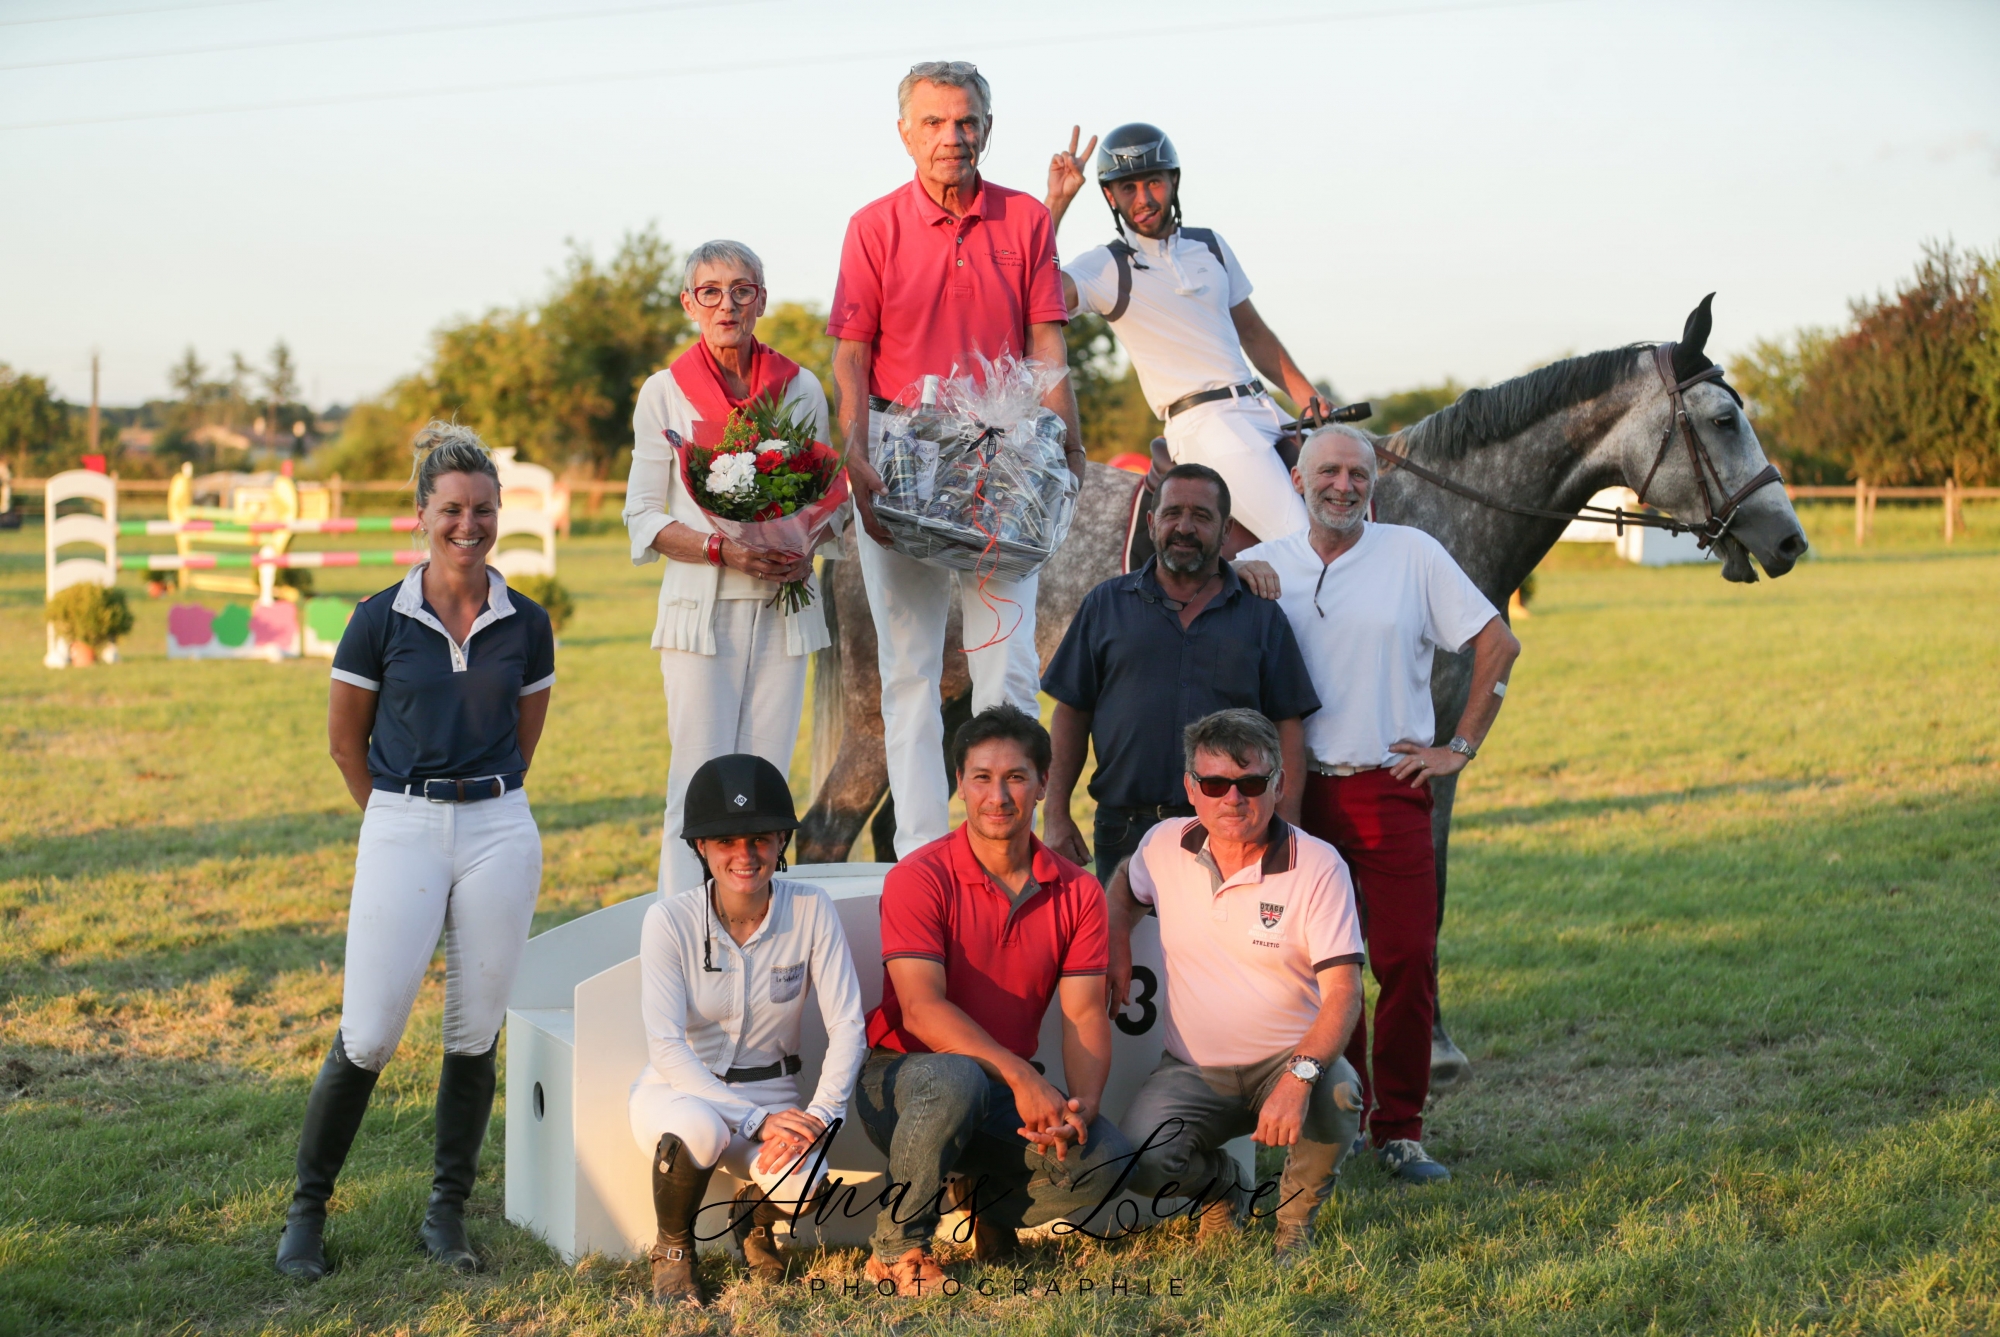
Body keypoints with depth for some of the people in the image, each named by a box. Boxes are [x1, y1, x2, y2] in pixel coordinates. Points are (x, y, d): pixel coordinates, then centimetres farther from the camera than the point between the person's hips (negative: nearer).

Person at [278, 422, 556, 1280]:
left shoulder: (526, 625, 3)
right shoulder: (380, 620, -3)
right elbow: (345, 740, 7)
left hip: (500, 832, 2)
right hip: (400, 831, -2)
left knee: (475, 1035, 6)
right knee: (368, 1036, -5)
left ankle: (447, 1214, 19)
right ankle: (306, 1209, 12)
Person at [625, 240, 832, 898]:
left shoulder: (801, 388, 8)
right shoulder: (664, 393, 2)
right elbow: (643, 518, 1)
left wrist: (806, 548, -8)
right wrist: (722, 549, -15)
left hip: (782, 604, 2)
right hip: (701, 605, -2)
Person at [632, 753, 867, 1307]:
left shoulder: (811, 910, -11)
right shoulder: (670, 920, -15)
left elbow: (847, 1026, -11)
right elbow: (666, 1047, -20)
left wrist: (818, 1116, -27)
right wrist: (755, 1119, -29)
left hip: (769, 1092, 1)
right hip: (678, 1087, -1)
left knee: (802, 1180, -31)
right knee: (699, 1129, -38)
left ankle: (755, 1219, 10)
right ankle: (673, 1251, -4)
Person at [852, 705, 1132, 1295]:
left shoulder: (1078, 892, 1)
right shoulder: (919, 879, -12)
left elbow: (1084, 1013, -5)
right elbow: (921, 1008, -22)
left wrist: (1082, 1103, -25)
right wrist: (1022, 1076, -32)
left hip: (1011, 1091, 4)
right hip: (903, 1075, -4)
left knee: (1101, 1158, -23)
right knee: (954, 1079, -39)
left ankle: (990, 1204, 9)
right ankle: (897, 1248, -16)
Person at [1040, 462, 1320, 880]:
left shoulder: (1262, 616, 10)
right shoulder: (1106, 604, 11)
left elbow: (1287, 728, 7)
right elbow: (1071, 713, 9)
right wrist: (1056, 816, 1)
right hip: (1123, 831, 1)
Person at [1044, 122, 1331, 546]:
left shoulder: (1210, 245, 17)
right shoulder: (1106, 267, -1)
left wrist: (1303, 392, 11)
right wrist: (1057, 201, -22)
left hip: (1261, 412, 7)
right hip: (1204, 426, -7)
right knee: (1303, 545, -21)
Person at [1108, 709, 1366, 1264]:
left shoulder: (1317, 866, -14)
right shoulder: (1165, 846, -2)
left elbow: (1343, 994, -21)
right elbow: (1123, 886, 24)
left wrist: (1299, 1076, -37)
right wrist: (1116, 949, 4)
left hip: (1290, 1060, -2)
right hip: (1194, 1069, 2)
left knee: (1337, 1095, -37)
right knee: (1140, 1164, -26)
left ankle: (1296, 1213, -2)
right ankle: (1220, 1187, 13)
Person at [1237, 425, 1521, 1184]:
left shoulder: (1412, 555, 3)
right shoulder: (1261, 568, 6)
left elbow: (1498, 644, 5)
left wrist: (1461, 748, 1)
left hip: (1391, 788, -1)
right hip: (1299, 791, 1)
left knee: (1408, 960, -7)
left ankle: (1400, 1129, 4)